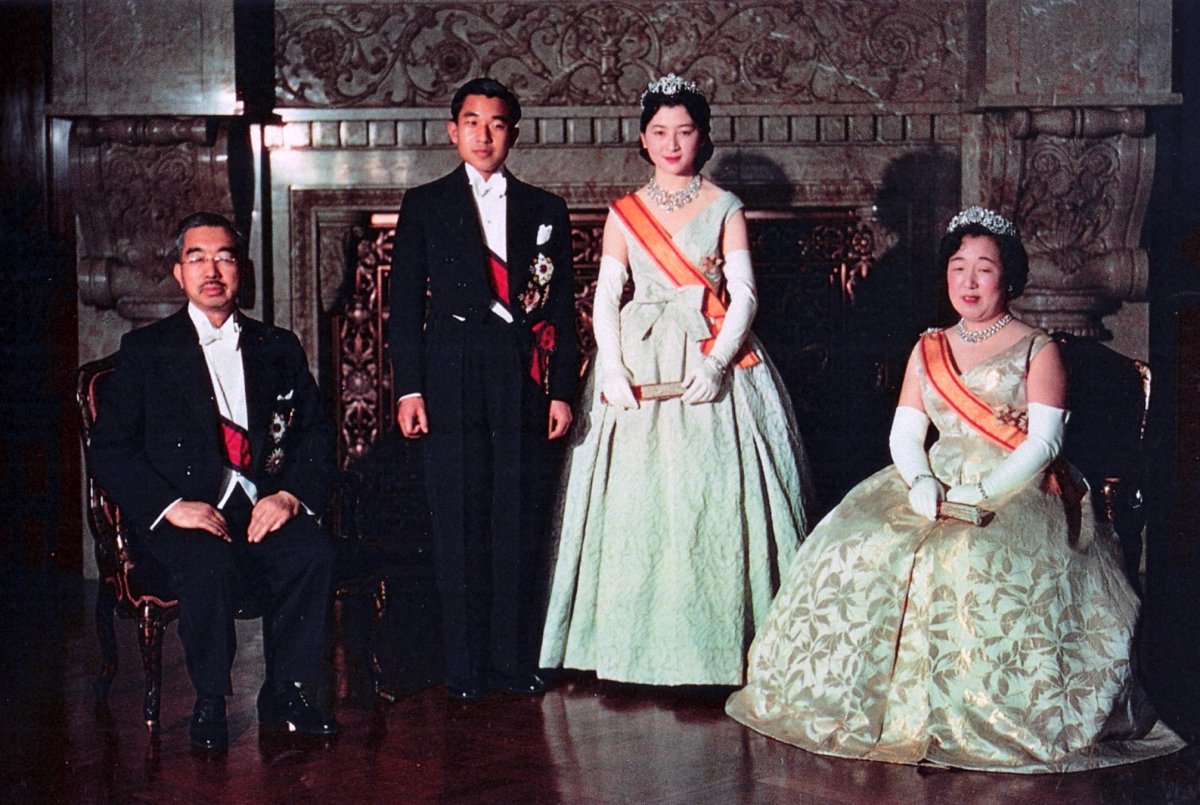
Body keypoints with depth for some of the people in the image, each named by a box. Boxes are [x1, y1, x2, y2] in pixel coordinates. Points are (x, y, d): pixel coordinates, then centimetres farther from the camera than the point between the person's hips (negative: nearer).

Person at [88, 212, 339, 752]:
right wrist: (171, 505, -14)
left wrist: (290, 493, -10)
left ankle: (284, 694, -11)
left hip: (266, 508, 2)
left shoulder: (279, 348, 18)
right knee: (210, 566, -35)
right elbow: (109, 449, 3)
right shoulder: (145, 351, 10)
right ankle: (209, 702, -11)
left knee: (313, 551, -30)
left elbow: (318, 432, 11)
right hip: (184, 515, -2)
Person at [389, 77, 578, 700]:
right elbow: (404, 303, 6)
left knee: (521, 525, 1)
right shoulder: (425, 205, 10)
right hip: (452, 385, -1)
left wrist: (562, 390, 4)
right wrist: (408, 388, -3)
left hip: (525, 384, 1)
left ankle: (517, 660, 11)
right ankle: (465, 666, 7)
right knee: (459, 526, -1)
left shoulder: (545, 210, 14)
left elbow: (562, 308, 12)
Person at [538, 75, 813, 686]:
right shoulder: (624, 213, 11)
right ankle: (639, 642, 6)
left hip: (713, 365, -2)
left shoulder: (725, 208, 6)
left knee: (713, 497, -6)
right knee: (636, 497, -2)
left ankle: (715, 642, 0)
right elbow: (605, 298, 5)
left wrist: (716, 365, -15)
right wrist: (612, 370, -10)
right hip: (641, 366, 2)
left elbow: (743, 295, -1)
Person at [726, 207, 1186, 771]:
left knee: (975, 561, -34)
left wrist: (982, 493, -20)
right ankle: (884, 703, -11)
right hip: (935, 487, 5)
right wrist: (922, 484, -14)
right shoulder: (927, 351, 17)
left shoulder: (1037, 350, 4)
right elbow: (904, 432, 8)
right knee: (860, 547, -19)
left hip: (1017, 492, -4)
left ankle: (976, 718, -22)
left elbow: (1044, 440, -7)